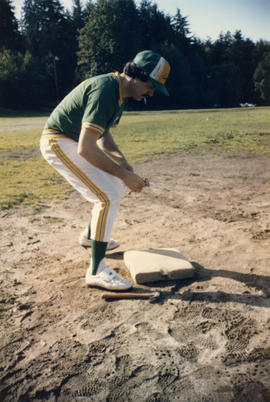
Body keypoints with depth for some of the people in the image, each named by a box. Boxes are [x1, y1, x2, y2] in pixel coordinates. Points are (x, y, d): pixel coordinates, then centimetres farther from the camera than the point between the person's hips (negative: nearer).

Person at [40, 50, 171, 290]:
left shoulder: (120, 91, 6)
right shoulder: (105, 91, -26)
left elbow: (103, 133, 16)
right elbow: (85, 148, -33)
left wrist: (119, 157, -3)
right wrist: (123, 173, -29)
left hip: (74, 142, 10)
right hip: (59, 143, -10)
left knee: (117, 187, 16)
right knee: (108, 197, -18)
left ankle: (91, 236, 36)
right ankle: (96, 271, -10)